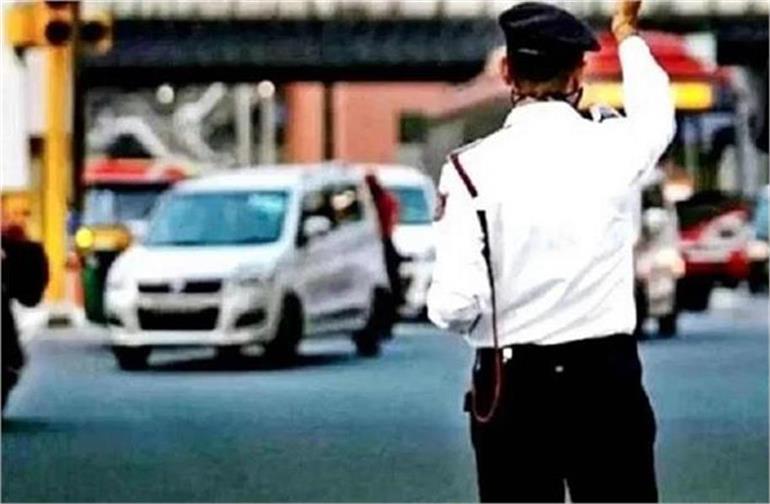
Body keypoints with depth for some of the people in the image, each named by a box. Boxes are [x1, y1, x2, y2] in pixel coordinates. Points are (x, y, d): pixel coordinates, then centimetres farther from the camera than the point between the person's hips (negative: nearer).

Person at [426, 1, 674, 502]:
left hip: (512, 386, -1)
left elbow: (454, 306, -14)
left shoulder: (472, 168, -10)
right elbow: (656, 113, 23)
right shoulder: (614, 147, -4)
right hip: (605, 381, 1)